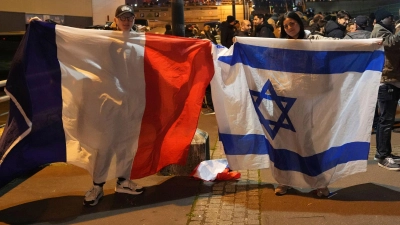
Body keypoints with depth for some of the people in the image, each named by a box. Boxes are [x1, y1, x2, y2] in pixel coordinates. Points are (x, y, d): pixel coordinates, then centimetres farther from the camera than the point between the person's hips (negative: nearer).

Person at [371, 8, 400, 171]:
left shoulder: (385, 32, 25)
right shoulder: (378, 30, -5)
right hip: (386, 81, -10)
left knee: (386, 119, 13)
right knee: (386, 120, -10)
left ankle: (383, 152, 21)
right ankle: (383, 157, -7)